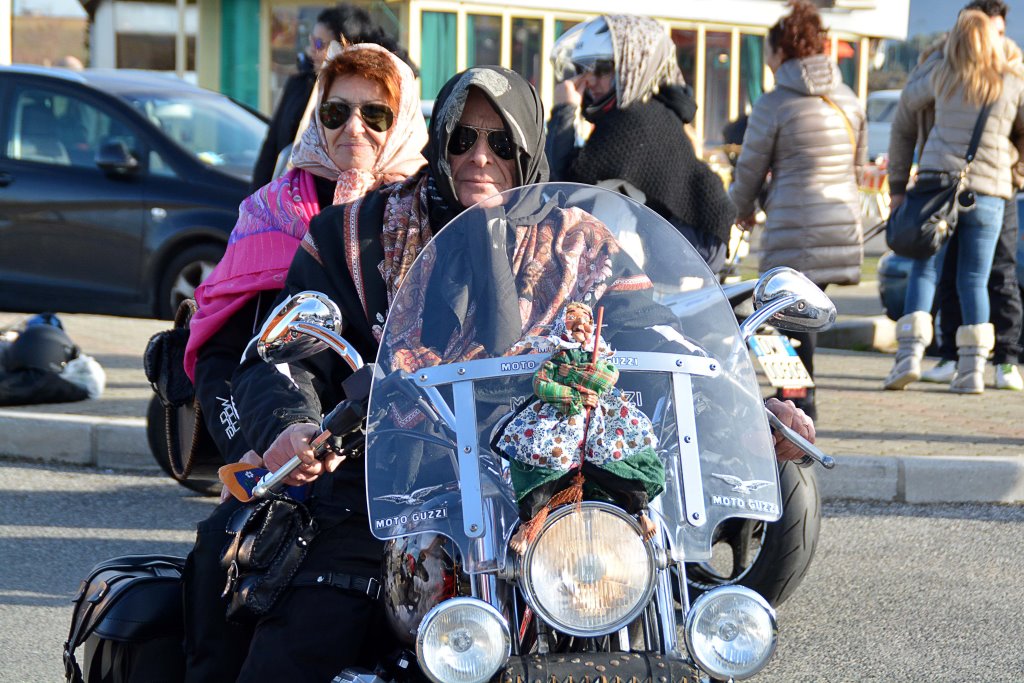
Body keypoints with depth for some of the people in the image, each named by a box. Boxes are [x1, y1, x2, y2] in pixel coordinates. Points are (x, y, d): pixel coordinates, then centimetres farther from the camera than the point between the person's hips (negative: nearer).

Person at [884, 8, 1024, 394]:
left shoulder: (943, 78, 2)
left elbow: (908, 101, 19)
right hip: (988, 192, 0)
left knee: (924, 272, 6)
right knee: (974, 282, 5)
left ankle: (910, 353, -8)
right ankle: (973, 368, -1)